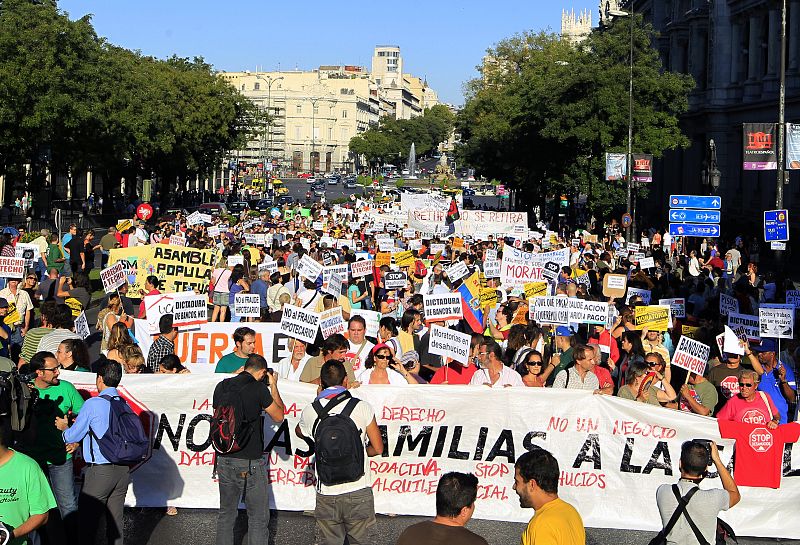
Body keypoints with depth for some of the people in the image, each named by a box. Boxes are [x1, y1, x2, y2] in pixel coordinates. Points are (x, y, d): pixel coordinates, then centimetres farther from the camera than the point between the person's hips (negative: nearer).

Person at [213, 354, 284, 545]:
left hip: (224, 460, 5)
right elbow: (279, 416, 0)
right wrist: (273, 387, 10)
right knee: (258, 519, 4)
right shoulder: (259, 388, -12)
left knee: (226, 514, 17)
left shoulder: (221, 387, 3)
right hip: (251, 463, -5)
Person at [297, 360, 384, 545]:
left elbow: (299, 432, 21)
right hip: (358, 491, -1)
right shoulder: (362, 407, -7)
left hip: (326, 493, 1)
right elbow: (378, 448, 0)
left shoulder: (310, 411, -3)